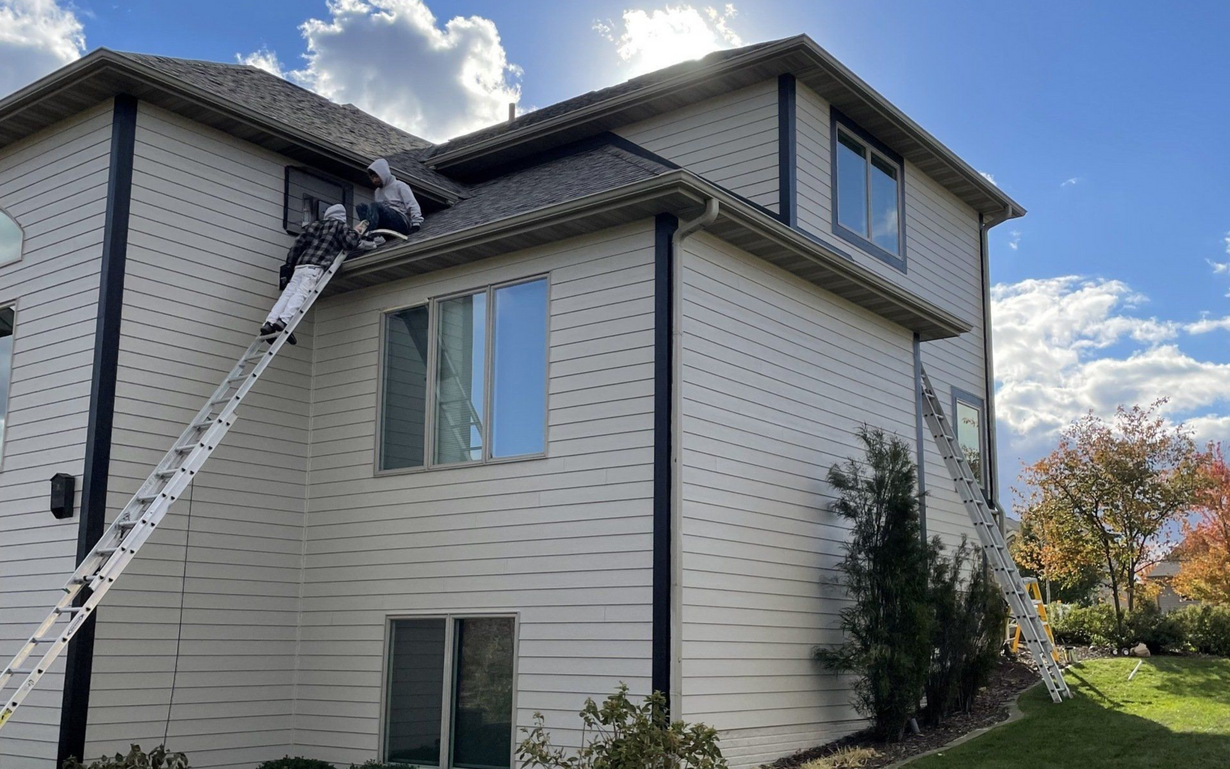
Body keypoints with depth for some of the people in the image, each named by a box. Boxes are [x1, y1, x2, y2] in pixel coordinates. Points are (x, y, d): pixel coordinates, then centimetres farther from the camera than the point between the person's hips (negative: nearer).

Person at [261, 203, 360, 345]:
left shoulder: (313, 225, 29)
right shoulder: (341, 226, 16)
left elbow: (297, 246, 24)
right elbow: (351, 243, 1)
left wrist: (289, 265, 28)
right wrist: (355, 233, 21)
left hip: (300, 265, 5)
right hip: (316, 266, -5)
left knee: (287, 294, -2)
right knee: (301, 294, -20)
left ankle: (269, 323, -18)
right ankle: (284, 320, -40)